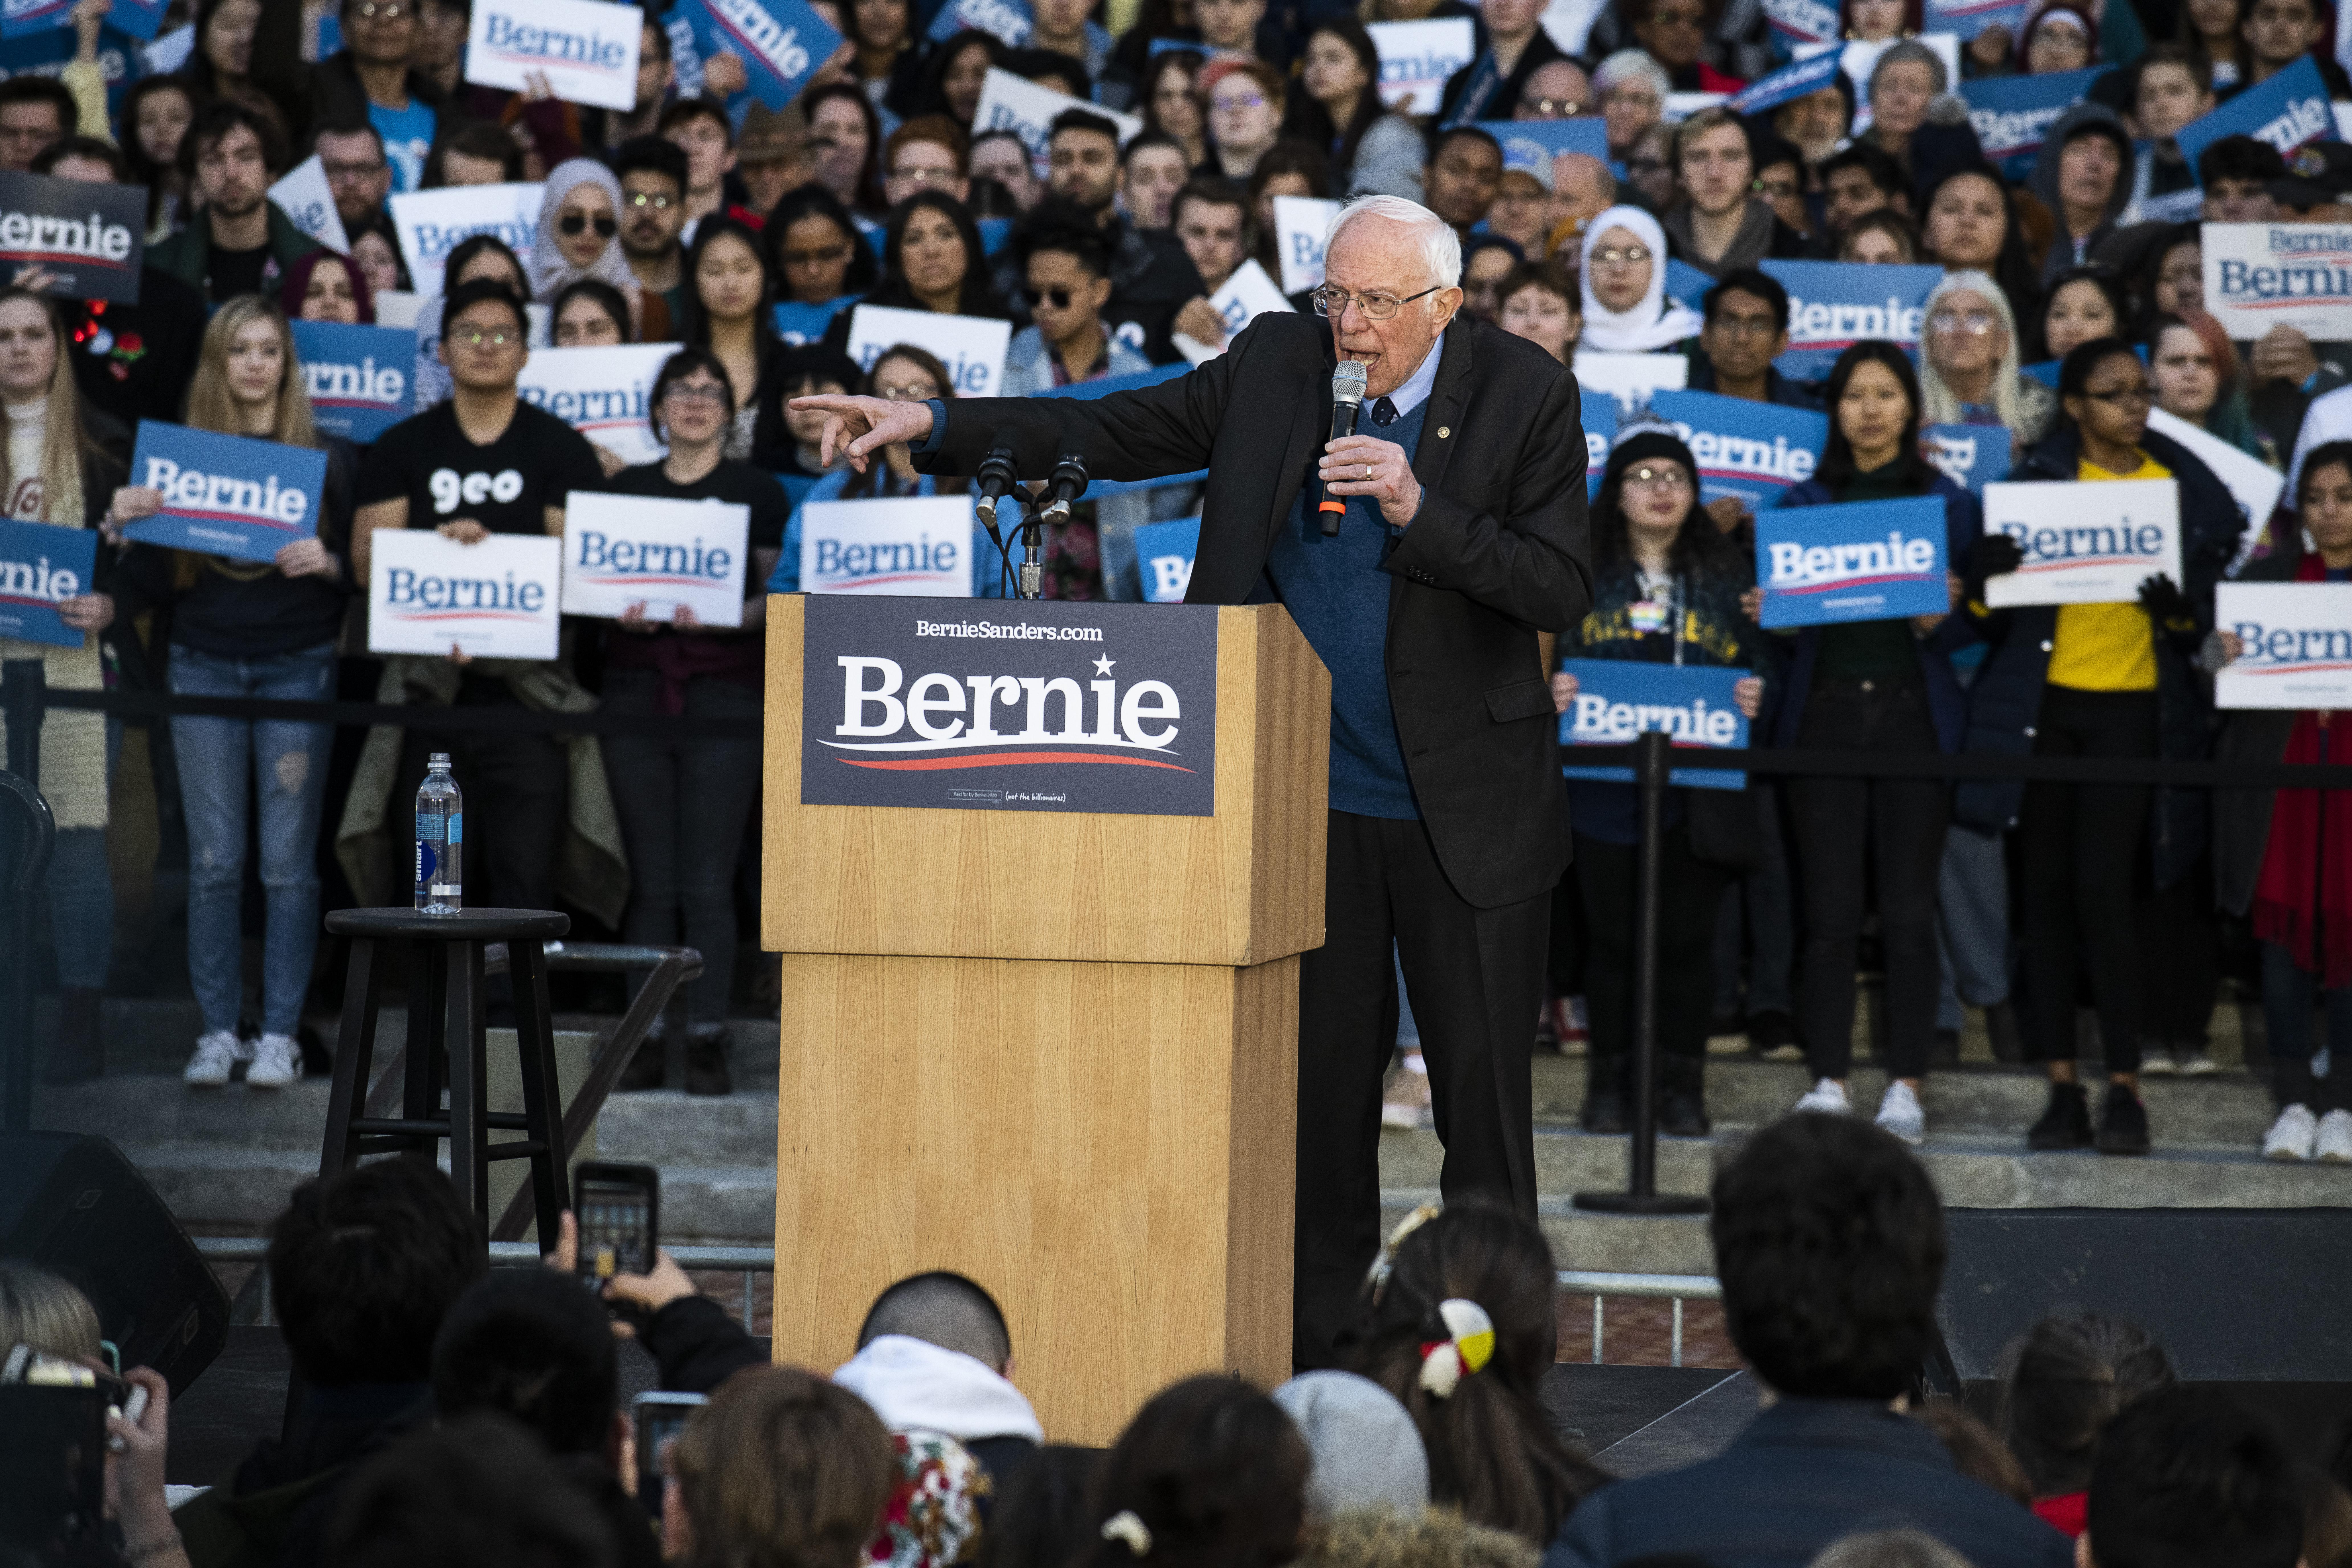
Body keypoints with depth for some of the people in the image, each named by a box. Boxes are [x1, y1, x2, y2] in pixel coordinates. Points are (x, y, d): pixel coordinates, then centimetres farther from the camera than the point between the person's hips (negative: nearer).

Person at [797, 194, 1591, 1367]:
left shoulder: (1525, 396, -6)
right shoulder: (1277, 365, 3)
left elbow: (1563, 593, -11)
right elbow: (1110, 435, 7)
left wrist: (1420, 512, -23)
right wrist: (931, 428, -1)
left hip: (1465, 809, -3)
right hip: (1310, 803, 3)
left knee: (1482, 1088, 1)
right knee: (1319, 1081, 6)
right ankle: (1307, 1361, 12)